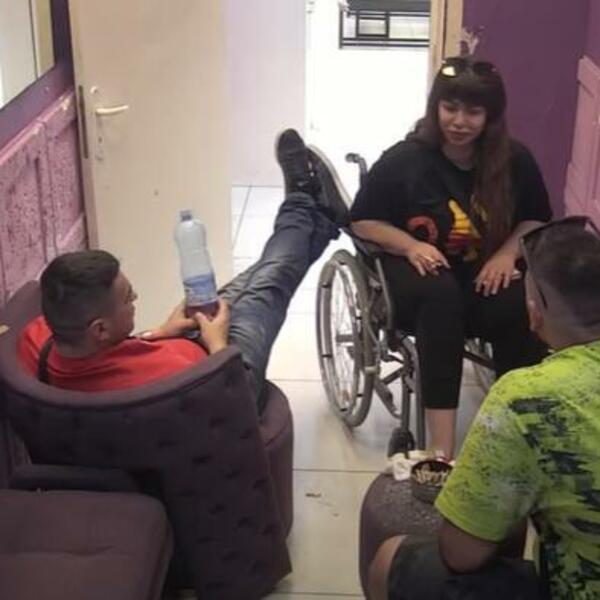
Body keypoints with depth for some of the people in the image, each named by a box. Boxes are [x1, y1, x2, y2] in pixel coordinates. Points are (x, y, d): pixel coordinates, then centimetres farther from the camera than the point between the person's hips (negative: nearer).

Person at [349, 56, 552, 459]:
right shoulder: (404, 160, -10)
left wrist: (509, 251, -10)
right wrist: (411, 245, -18)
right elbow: (363, 221, -1)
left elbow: (538, 221, 11)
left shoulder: (514, 161, -2)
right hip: (420, 272, -2)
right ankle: (442, 449, -42)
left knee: (523, 308, -33)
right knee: (440, 294, -39)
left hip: (487, 274, 3)